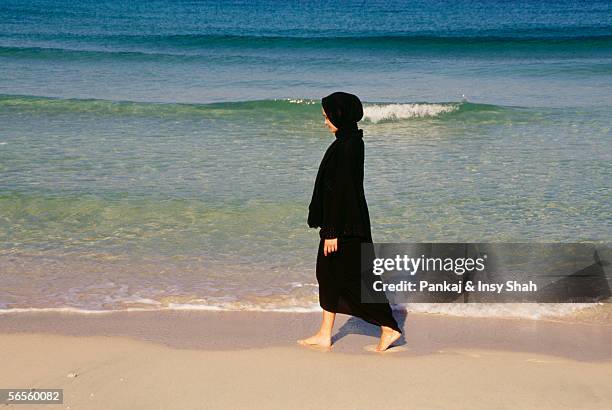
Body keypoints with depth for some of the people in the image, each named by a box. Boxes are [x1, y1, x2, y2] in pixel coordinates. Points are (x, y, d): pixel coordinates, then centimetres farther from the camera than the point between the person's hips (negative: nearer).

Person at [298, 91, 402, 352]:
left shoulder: (347, 146, -20)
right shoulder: (350, 141, 11)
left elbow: (342, 190, -22)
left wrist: (332, 232, -21)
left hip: (346, 224, -10)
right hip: (343, 221, 10)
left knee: (352, 277, -2)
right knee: (328, 273, 13)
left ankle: (389, 328, 7)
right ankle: (325, 335, 20)